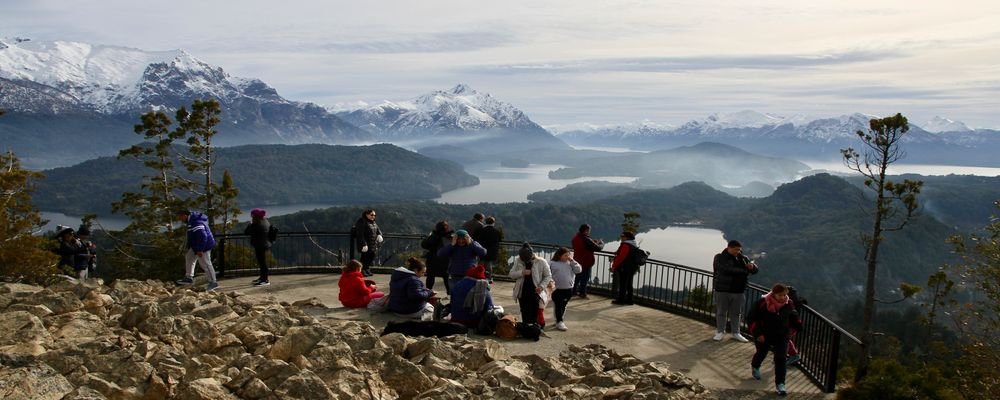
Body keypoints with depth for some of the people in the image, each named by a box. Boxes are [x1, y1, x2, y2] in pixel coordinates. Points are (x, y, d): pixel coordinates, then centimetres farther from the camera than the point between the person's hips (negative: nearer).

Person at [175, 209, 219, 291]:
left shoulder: (196, 223, -27)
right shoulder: (193, 219, 8)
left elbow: (202, 236, -31)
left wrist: (200, 250, -26)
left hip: (203, 246, -11)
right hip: (197, 245, 11)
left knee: (205, 264, -4)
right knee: (189, 257, 20)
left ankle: (213, 282, 4)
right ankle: (189, 278, 27)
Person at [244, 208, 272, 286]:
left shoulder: (257, 225, -21)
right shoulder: (266, 222, 8)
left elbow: (246, 232, -17)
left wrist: (250, 224, -4)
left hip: (260, 246, -10)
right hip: (265, 245, 10)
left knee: (262, 262, -3)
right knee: (262, 262, 21)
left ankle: (265, 280, 2)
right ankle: (262, 277, 33)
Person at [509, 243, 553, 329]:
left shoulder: (541, 262, -9)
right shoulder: (518, 261, -1)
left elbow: (548, 276, -2)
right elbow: (511, 274, -1)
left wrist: (542, 286, -17)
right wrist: (522, 273, -19)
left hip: (536, 292, -3)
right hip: (523, 292, 3)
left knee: (535, 314, -10)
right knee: (525, 314, 10)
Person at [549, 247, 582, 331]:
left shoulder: (570, 263, 6)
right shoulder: (553, 263, -3)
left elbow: (579, 270, -5)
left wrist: (572, 261, -7)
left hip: (568, 289, 4)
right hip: (557, 289, -4)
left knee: (563, 305, 14)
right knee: (558, 305, -3)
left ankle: (558, 320, 28)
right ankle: (559, 322, 3)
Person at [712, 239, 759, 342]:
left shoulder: (743, 258, 9)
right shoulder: (720, 258, -8)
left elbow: (755, 270, 13)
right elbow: (727, 269, -24)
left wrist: (752, 267, -14)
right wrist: (745, 270, -19)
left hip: (738, 291, 4)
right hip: (722, 290, -4)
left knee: (736, 313, 12)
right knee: (721, 312, 6)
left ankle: (736, 333, 22)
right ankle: (720, 332, 19)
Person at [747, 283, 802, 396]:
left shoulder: (788, 304, -9)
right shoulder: (762, 303, -22)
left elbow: (793, 317, 13)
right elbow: (751, 318, -16)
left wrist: (798, 325, -2)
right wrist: (757, 333, -20)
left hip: (781, 336, 2)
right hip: (764, 336, -2)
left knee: (780, 359, -6)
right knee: (761, 353, 20)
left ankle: (780, 384, 2)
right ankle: (755, 367, 54)